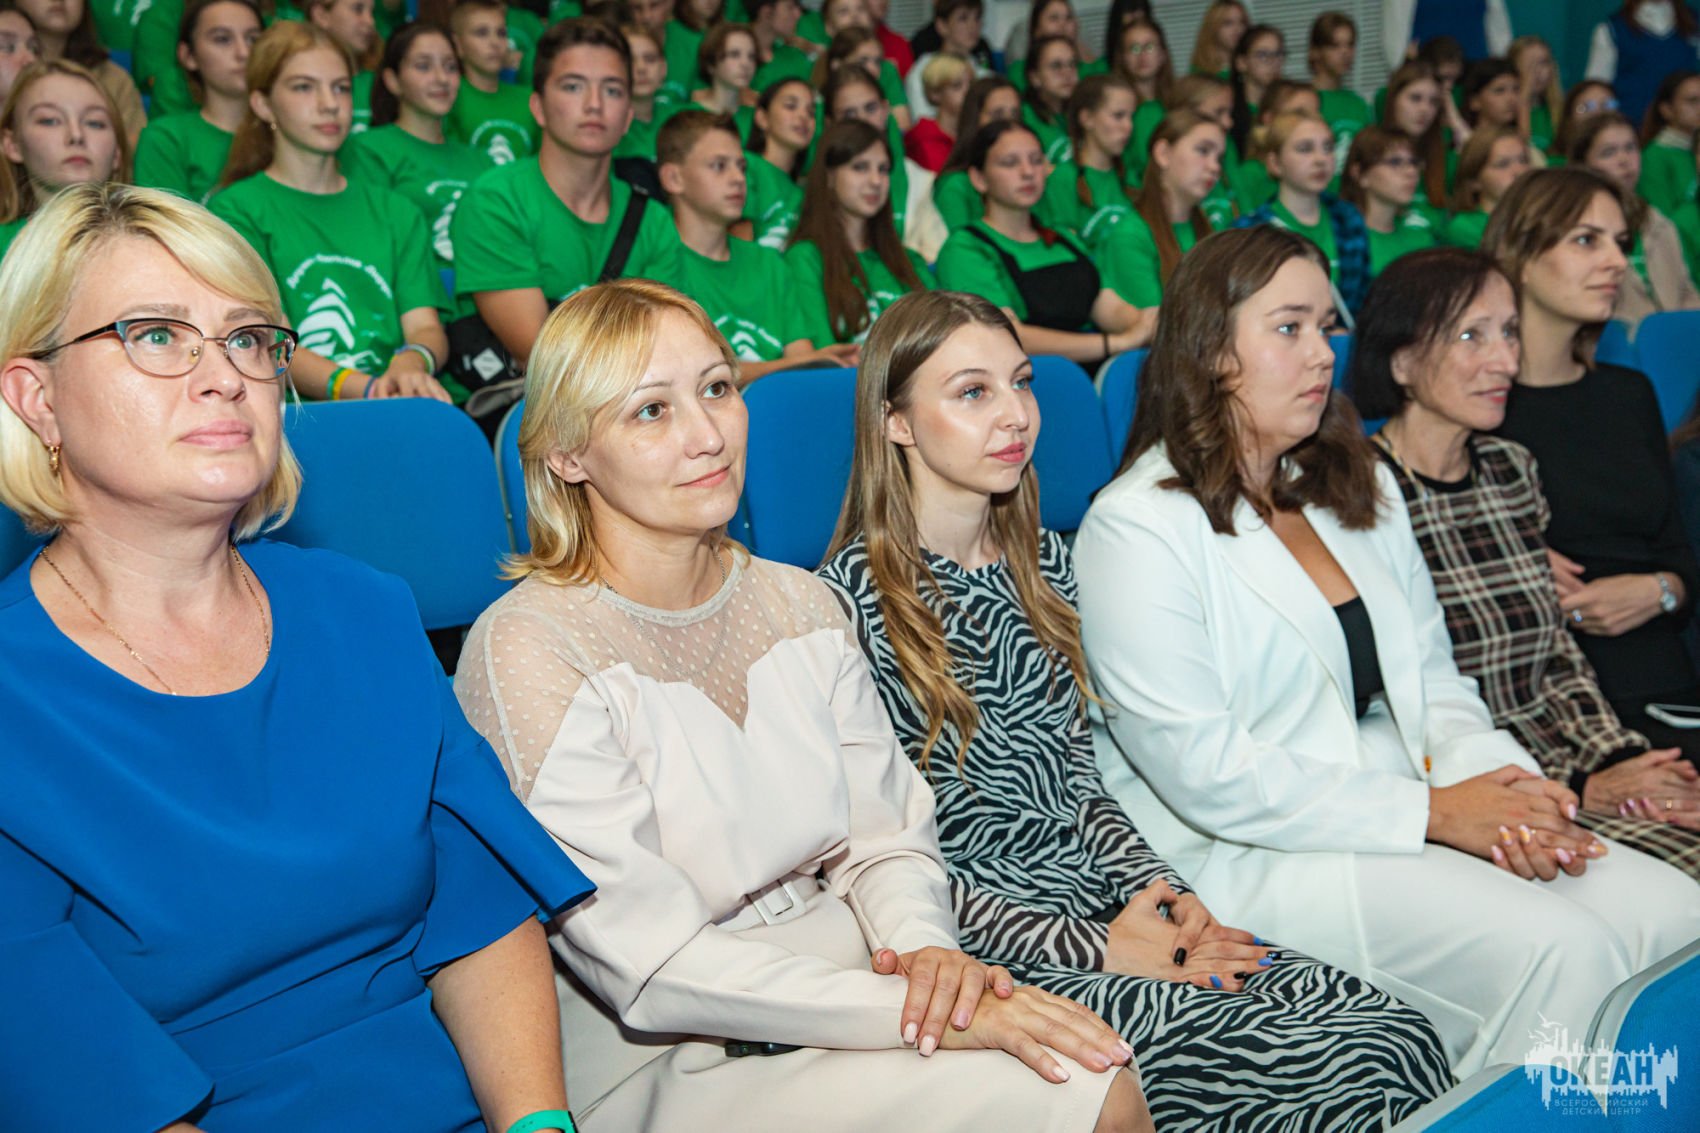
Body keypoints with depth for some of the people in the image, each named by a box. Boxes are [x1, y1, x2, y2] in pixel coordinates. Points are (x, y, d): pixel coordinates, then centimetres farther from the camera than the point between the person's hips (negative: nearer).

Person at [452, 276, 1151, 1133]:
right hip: (667, 1064, -6)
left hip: (844, 979, 6)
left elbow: (886, 829, 7)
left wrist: (925, 948, -15)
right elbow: (652, 965, -18)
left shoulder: (799, 603, 8)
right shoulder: (526, 651, -14)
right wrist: (918, 1014, -22)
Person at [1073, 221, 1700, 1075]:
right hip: (1248, 851, -7)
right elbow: (1203, 772, -16)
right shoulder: (1137, 527, -10)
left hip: (1413, 804, 8)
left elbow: (1432, 678, 16)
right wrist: (1431, 812, -15)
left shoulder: (1359, 488, 16)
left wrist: (1506, 789, -5)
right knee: (1558, 951, -24)